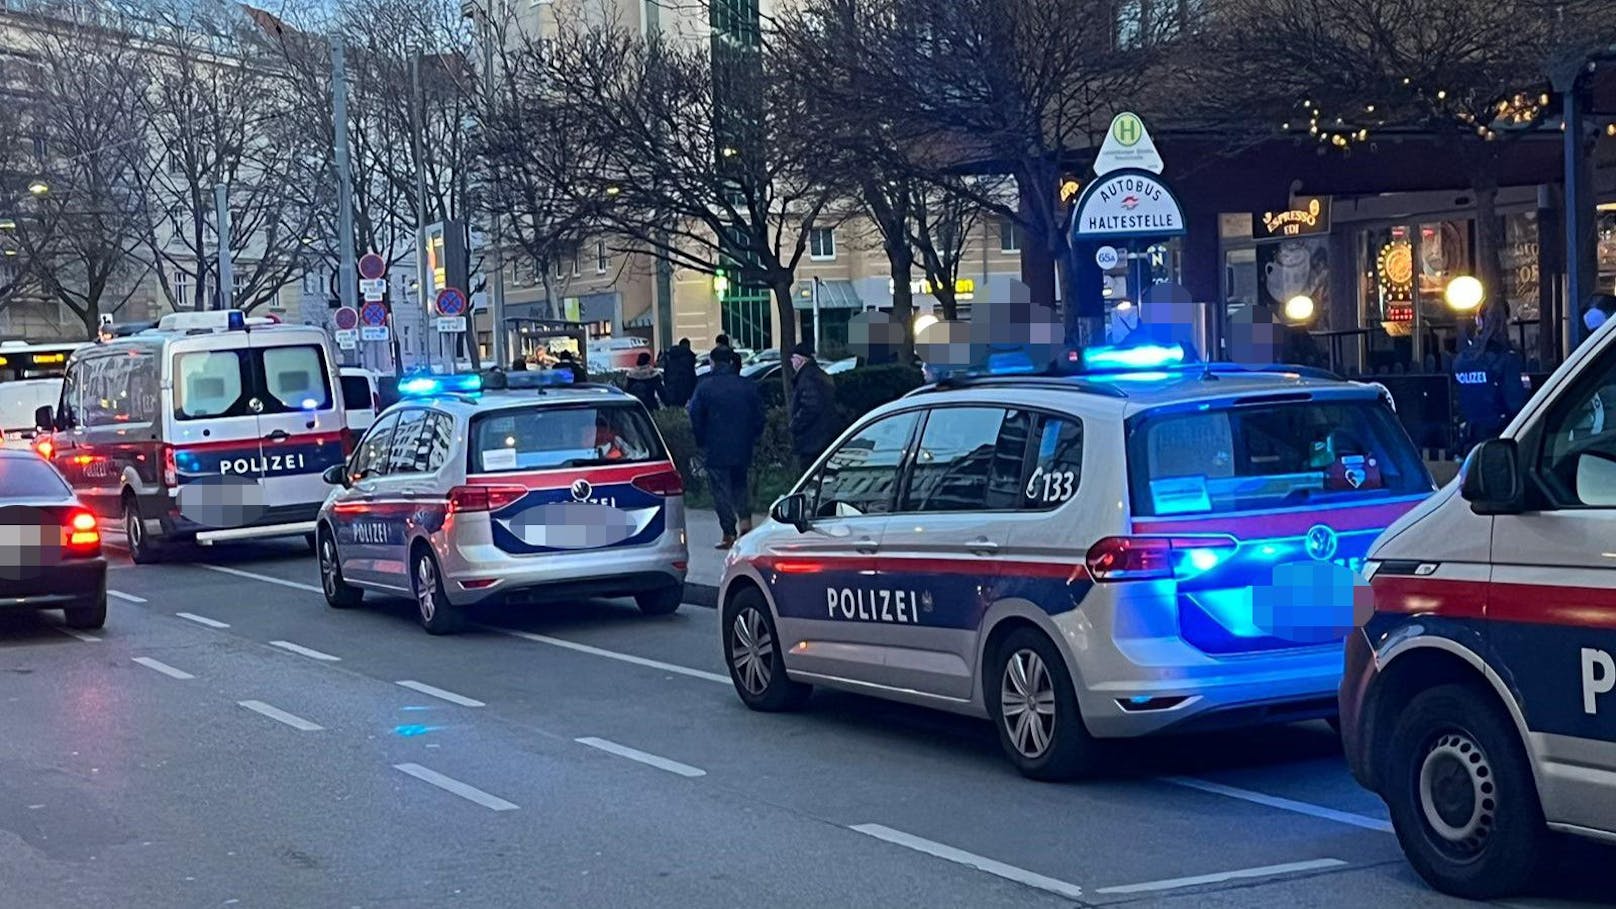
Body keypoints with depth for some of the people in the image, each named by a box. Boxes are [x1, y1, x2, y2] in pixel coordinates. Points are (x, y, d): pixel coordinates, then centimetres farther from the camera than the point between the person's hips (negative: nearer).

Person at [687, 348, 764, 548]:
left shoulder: (704, 388, -8)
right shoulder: (749, 387, 1)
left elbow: (695, 419, -5)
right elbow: (759, 418, 5)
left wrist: (702, 443, 8)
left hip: (716, 449, -3)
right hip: (743, 449, 3)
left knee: (721, 489, 2)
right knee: (740, 484, 20)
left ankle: (729, 534, 0)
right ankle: (745, 518, -1)